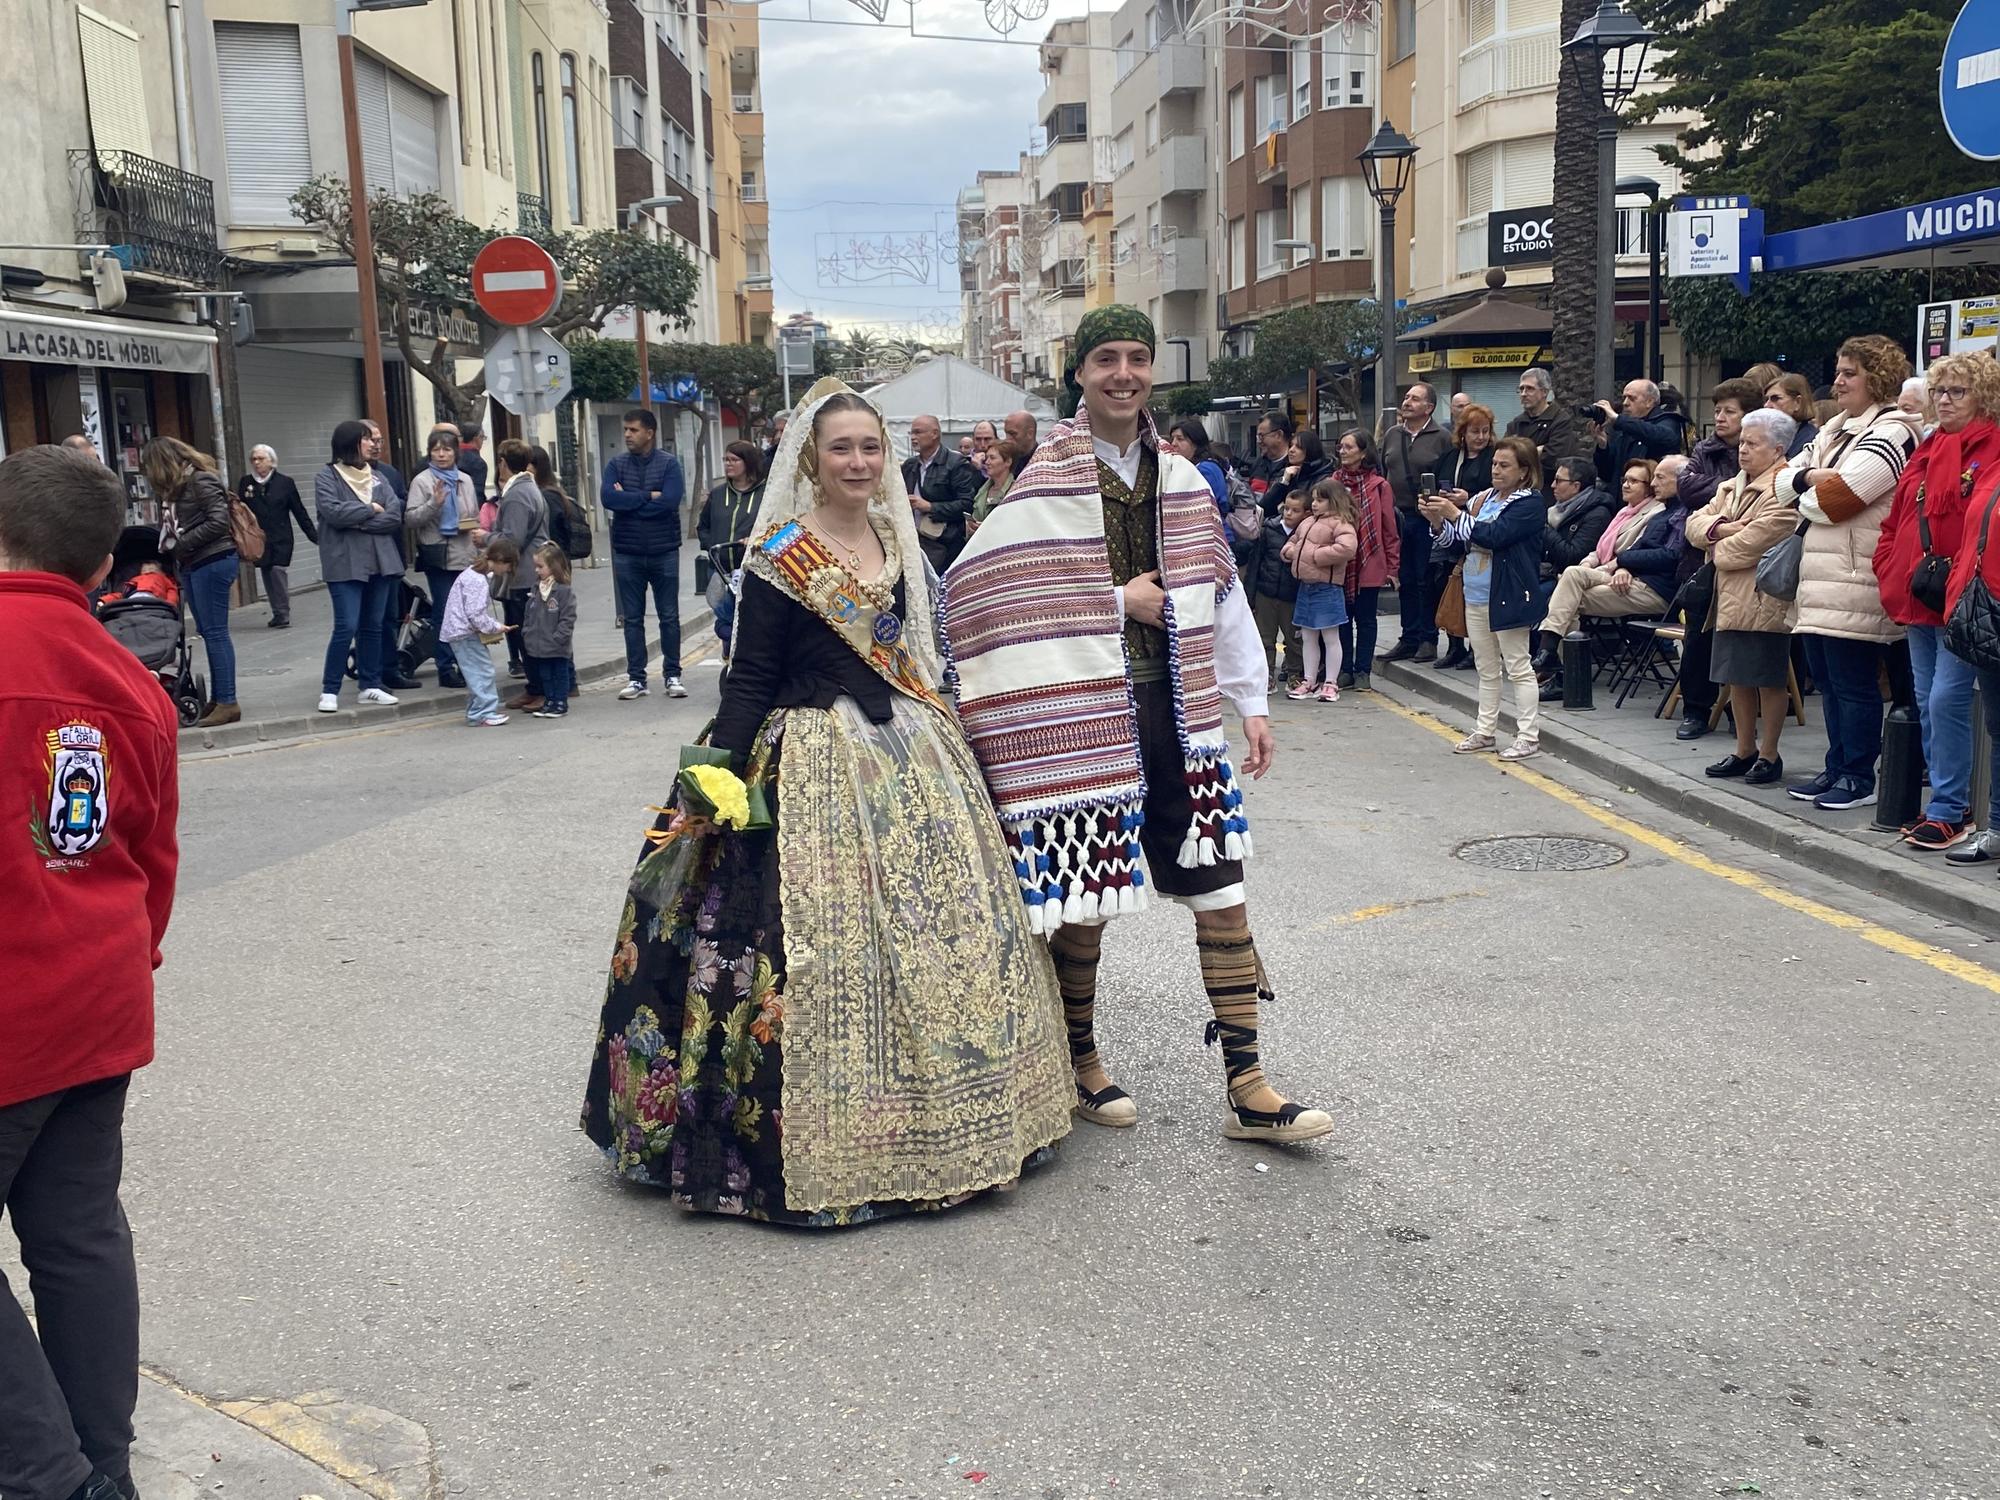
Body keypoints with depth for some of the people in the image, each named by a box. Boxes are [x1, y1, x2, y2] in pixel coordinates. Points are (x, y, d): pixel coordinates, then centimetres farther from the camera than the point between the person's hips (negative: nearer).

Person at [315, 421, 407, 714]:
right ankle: (330, 690, -1)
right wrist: (370, 509, -6)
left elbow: (395, 516, 0)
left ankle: (371, 684, 18)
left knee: (373, 626, 9)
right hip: (345, 563, -5)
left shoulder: (377, 478, 12)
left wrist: (357, 522, -11)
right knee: (347, 627, -10)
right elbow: (333, 512, -17)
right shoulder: (326, 477, -1)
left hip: (379, 560, 5)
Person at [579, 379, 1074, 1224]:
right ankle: (827, 1135, 8)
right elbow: (749, 677, -10)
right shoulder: (781, 557, -8)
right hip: (817, 765, -7)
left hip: (910, 755, 7)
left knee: (937, 925, 9)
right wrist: (722, 775, -19)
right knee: (824, 939, -6)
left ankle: (940, 1116, 25)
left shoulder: (896, 541, 11)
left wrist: (942, 741, 18)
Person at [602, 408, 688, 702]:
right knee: (632, 619, 7)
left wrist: (628, 501, -12)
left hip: (664, 553, -2)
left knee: (669, 617, 5)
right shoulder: (616, 464, 3)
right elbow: (607, 498, -12)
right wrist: (648, 496, -14)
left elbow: (670, 501, -18)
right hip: (627, 554, 2)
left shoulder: (669, 463, -3)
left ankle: (673, 675, 14)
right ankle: (636, 678, 13)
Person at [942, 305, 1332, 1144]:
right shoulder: (1046, 483, -6)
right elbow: (985, 587, -13)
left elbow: (1220, 595, 12)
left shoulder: (1180, 480, 10)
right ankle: (1080, 1059, 27)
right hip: (1084, 713, -4)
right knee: (1083, 891, 6)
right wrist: (1115, 600, -12)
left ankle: (1247, 1086, 8)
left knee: (1219, 886, 2)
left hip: (1177, 709, 5)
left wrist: (1252, 703, 8)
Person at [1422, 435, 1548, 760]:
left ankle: (1529, 737, 3)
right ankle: (1485, 731, 25)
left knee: (1518, 668, -2)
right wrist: (1437, 521, -3)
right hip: (1476, 595, 8)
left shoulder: (1531, 503, -10)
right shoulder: (1482, 499, 11)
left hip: (1507, 596, -7)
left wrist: (1455, 514, -20)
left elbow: (1494, 535, -22)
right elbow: (1457, 541, 14)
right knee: (1487, 670, 16)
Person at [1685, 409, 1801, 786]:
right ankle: (1745, 750, 25)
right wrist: (1721, 527, -11)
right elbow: (1695, 523, 10)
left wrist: (1718, 550, -9)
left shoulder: (1784, 490, -13)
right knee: (1737, 677, 14)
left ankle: (1769, 755, 11)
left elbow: (1760, 538, -24)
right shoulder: (1729, 488, 17)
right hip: (1730, 599, 9)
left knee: (1768, 679, 1)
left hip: (1764, 601, -9)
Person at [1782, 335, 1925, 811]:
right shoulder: (1836, 429, 21)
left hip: (1856, 578, -9)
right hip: (1823, 575, 9)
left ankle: (1858, 778, 4)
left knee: (1853, 681, -4)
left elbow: (1842, 492, -19)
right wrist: (1809, 476, -4)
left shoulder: (1892, 430, -8)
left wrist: (1806, 501, -1)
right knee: (1827, 677, 13)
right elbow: (1784, 480, 16)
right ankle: (1837, 770, 23)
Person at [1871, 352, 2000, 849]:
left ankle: (1949, 812, -1)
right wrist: (1891, 571, 9)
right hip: (1917, 601, 8)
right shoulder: (1925, 451, 17)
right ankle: (1949, 803, 22)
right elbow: (1897, 519, 21)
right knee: (1927, 704, 11)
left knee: (1946, 701, -10)